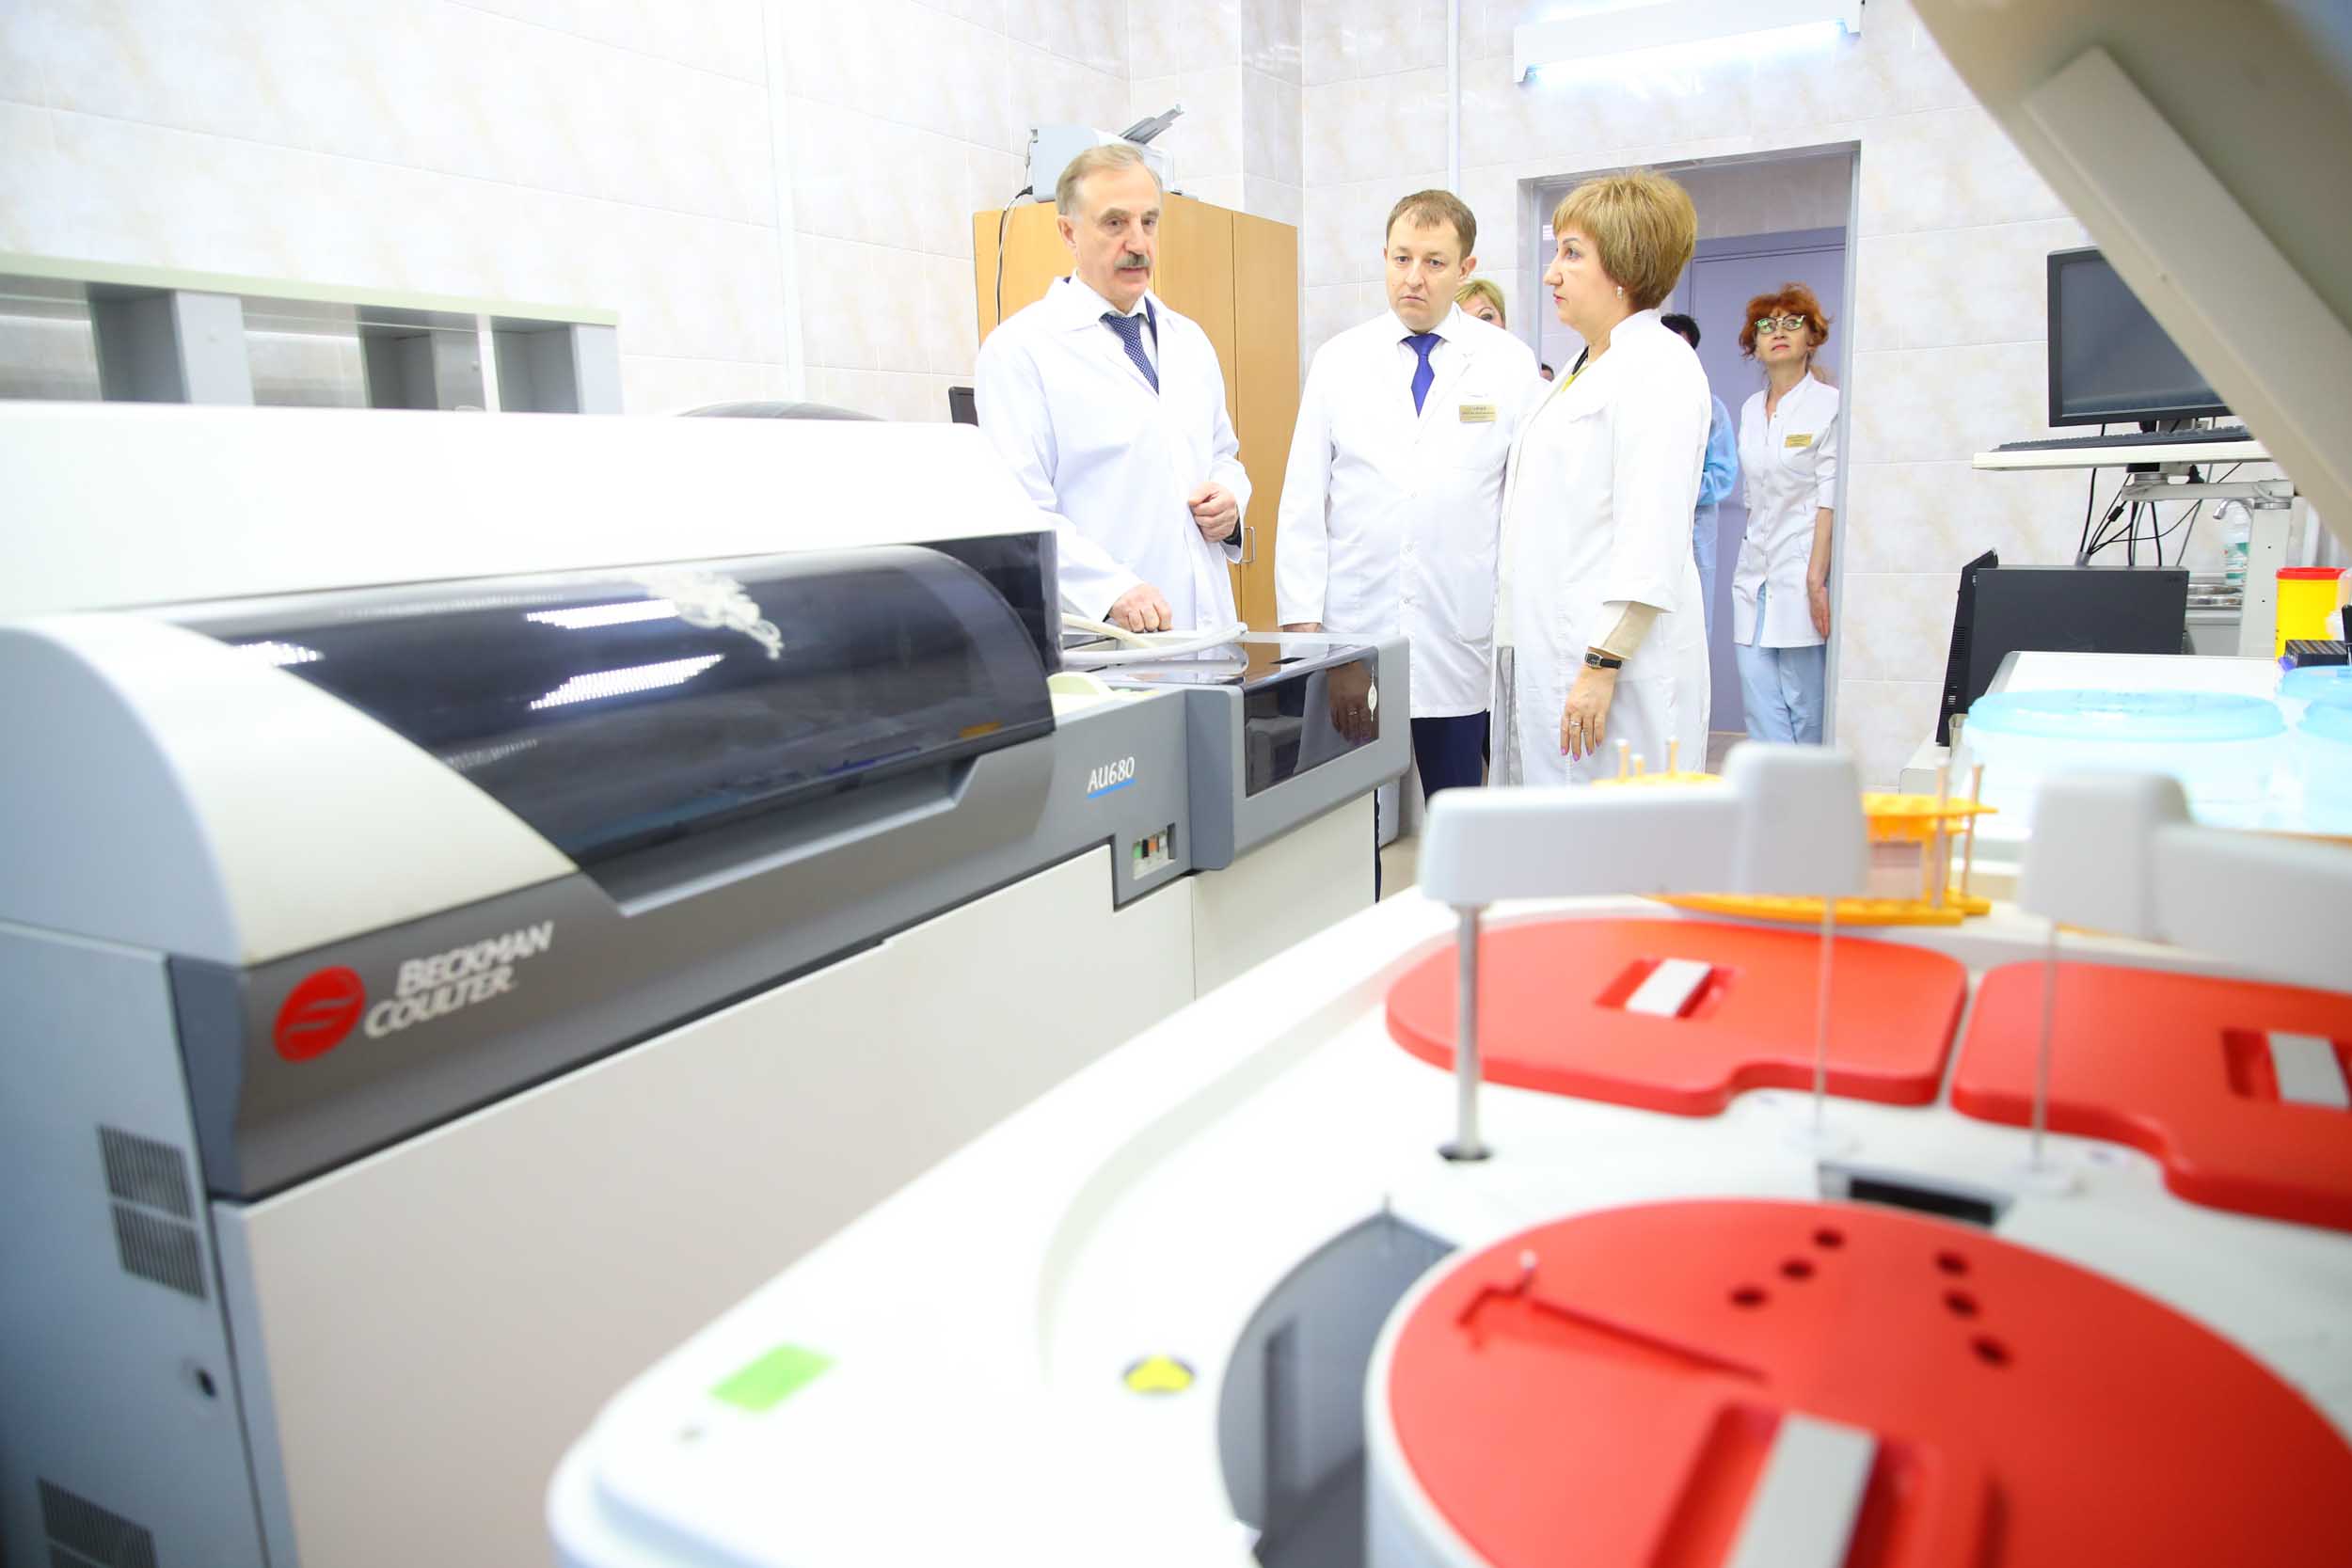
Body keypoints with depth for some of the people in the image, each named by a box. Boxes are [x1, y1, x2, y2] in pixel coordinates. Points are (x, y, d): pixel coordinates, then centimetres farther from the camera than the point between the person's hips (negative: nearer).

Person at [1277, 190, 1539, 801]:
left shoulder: (1509, 363, 4)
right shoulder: (1337, 361, 7)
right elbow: (1303, 499, 4)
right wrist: (1301, 618, -2)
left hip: (1461, 634, 0)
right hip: (1354, 626, 1)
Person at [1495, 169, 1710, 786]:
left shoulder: (1657, 366, -9)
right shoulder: (1588, 371, 21)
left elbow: (1652, 542, -18)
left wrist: (1603, 665, -22)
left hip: (1612, 667, -10)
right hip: (1549, 663, 10)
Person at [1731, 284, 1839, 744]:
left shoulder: (1829, 405, -4)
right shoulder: (1751, 410, 15)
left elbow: (1830, 501, -10)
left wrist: (1817, 580, -16)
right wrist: (1753, 561, 15)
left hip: (1802, 572, -6)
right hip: (1756, 576, 6)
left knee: (1806, 714, -2)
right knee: (1761, 714, 1)